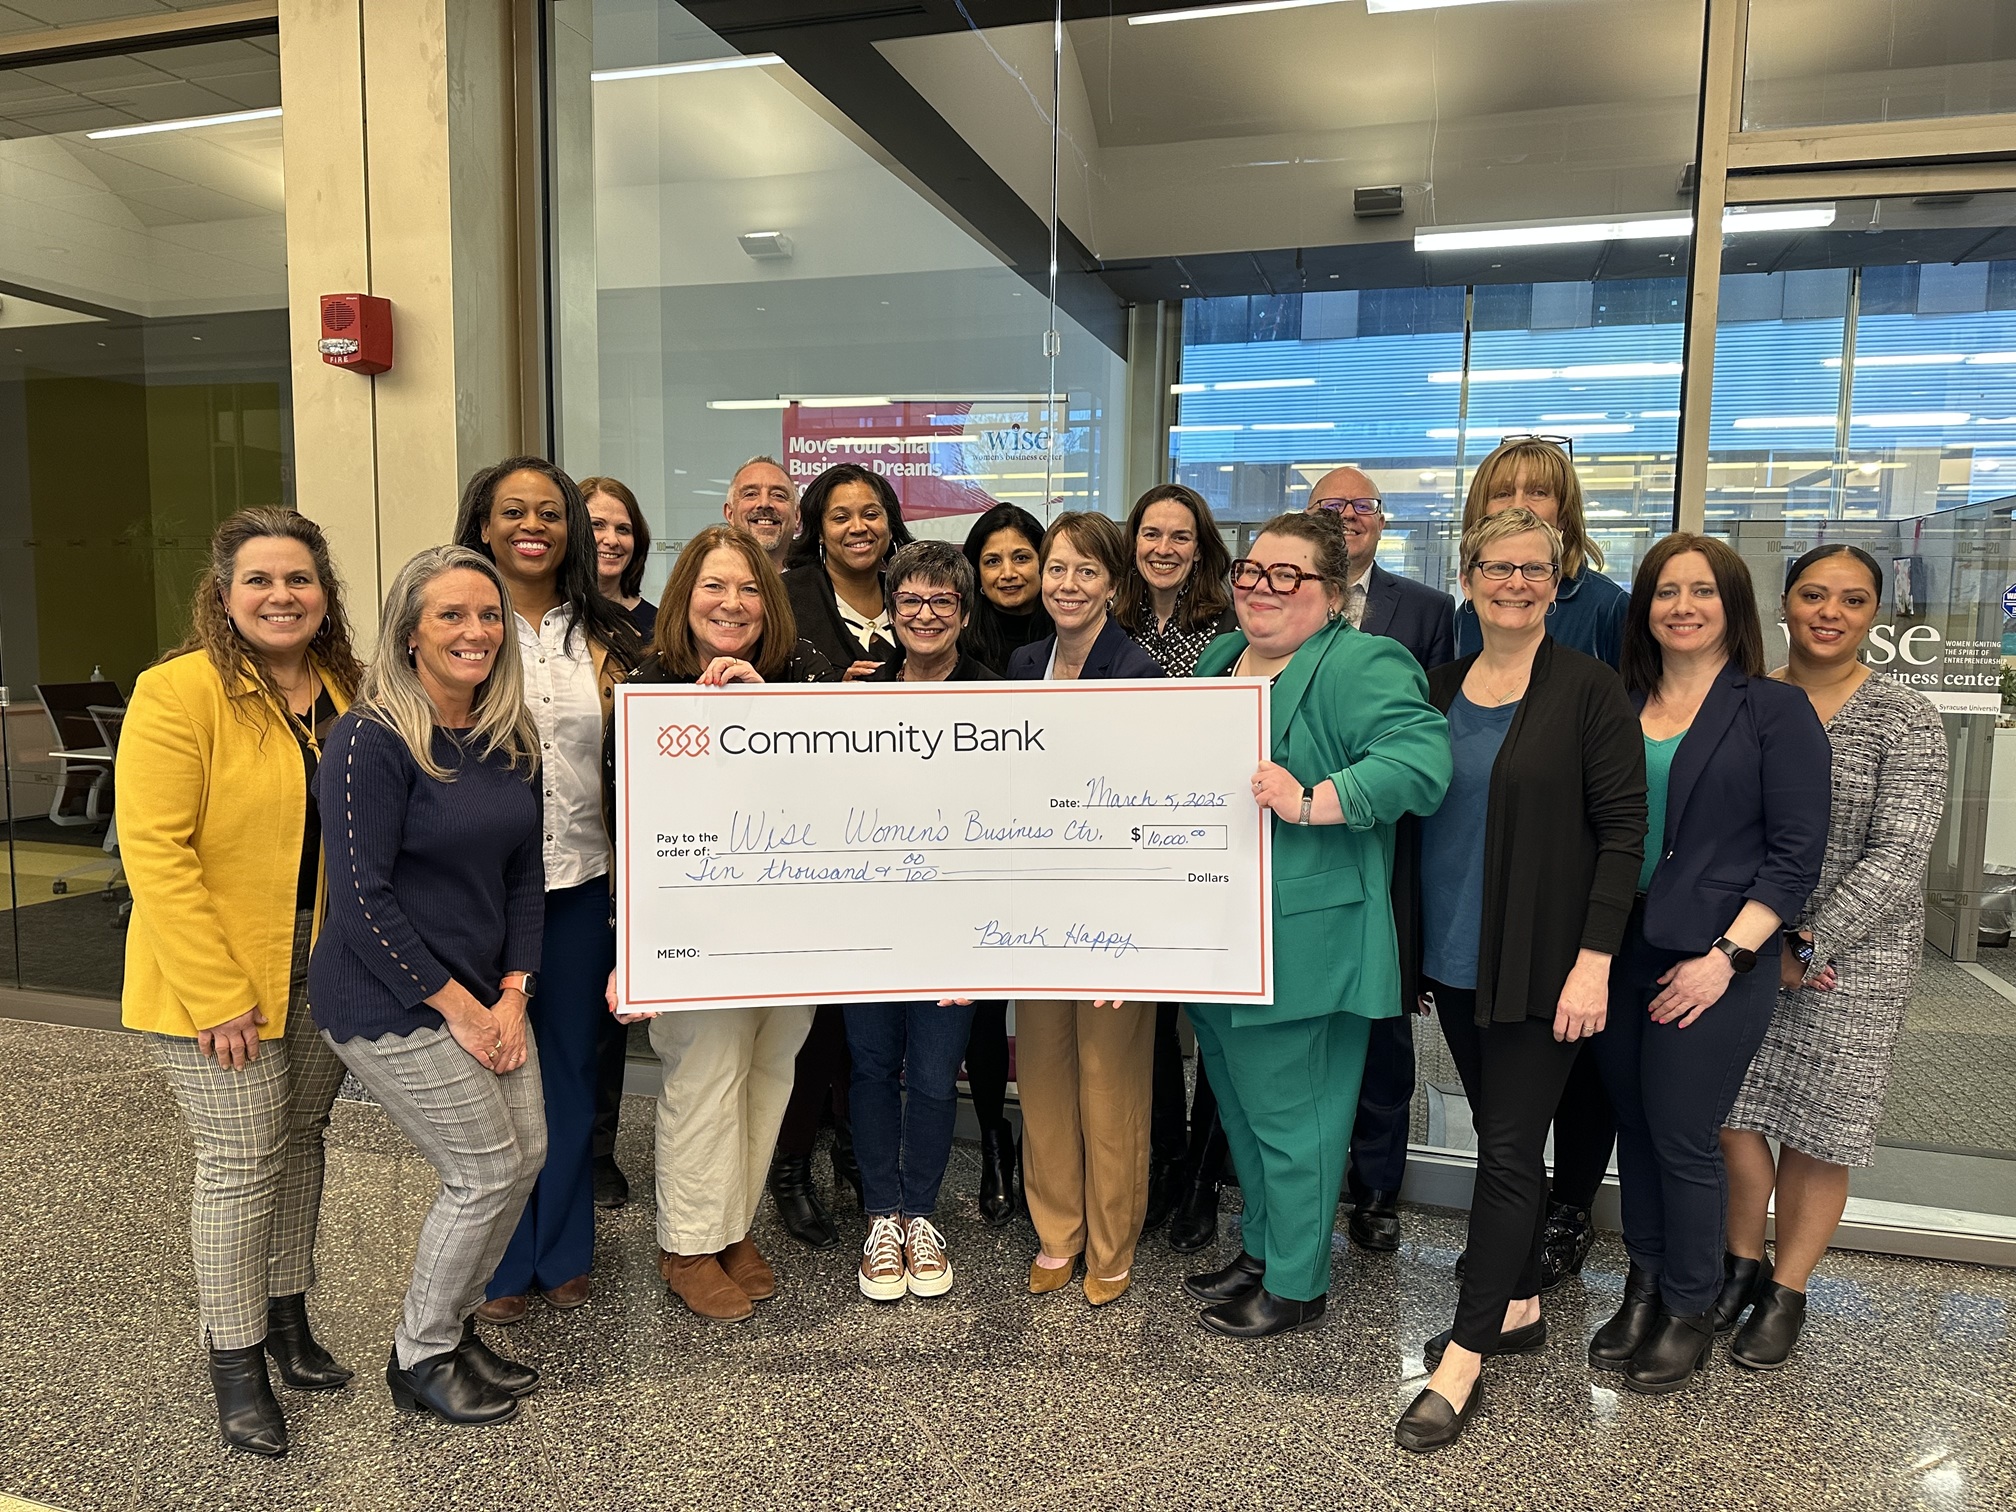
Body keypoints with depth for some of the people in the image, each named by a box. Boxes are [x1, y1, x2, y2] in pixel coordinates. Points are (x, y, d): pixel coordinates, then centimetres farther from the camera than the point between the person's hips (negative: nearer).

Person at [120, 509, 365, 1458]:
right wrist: (217, 996, -19)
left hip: (324, 967, 6)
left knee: (301, 1140, 16)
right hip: (215, 981, -6)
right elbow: (155, 852, -17)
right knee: (240, 1163, 2)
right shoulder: (178, 693, -14)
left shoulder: (348, 694, 4)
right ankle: (235, 1360, 20)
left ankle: (288, 1315, 34)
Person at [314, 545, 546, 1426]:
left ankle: (453, 1327, 32)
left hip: (484, 991, 7)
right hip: (390, 1001, -7)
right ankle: (419, 1361, 22)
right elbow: (362, 899, -19)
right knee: (486, 1170, -2)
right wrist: (457, 1007, -16)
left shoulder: (509, 739, 5)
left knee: (526, 1154, 8)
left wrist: (513, 992, -1)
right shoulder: (371, 739, -16)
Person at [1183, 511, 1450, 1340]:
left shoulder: (1364, 665, -13)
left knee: (1289, 1112, 4)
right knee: (1240, 1104, 21)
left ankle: (1295, 1283, 23)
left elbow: (1419, 758, -28)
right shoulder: (1219, 658, 13)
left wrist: (1310, 802, -32)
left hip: (1300, 942, -8)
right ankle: (1258, 1248, 39)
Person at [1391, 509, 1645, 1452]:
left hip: (1538, 966, -5)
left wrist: (1594, 961, -17)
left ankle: (1463, 1358, 9)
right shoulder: (1441, 688, 8)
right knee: (1501, 1136, 17)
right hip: (1453, 957, 6)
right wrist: (1407, 945, 10)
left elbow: (1622, 831, -11)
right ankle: (1518, 1306, 33)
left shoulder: (1589, 691, -9)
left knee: (1509, 1148, 0)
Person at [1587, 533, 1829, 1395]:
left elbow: (1797, 852, -7)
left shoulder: (1776, 710, -3)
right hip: (1619, 955, 4)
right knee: (1635, 1127, 12)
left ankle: (1690, 1311, 23)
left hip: (1710, 964, -4)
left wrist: (1728, 956, -14)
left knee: (1682, 1137, 3)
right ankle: (1643, 1289, 30)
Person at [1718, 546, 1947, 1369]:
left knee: (1814, 1130, 7)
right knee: (1731, 1109, 3)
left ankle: (1786, 1293, 26)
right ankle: (1740, 1263, 28)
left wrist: (1805, 948, -17)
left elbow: (1897, 857, -11)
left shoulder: (1905, 721, -5)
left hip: (1852, 954, -2)